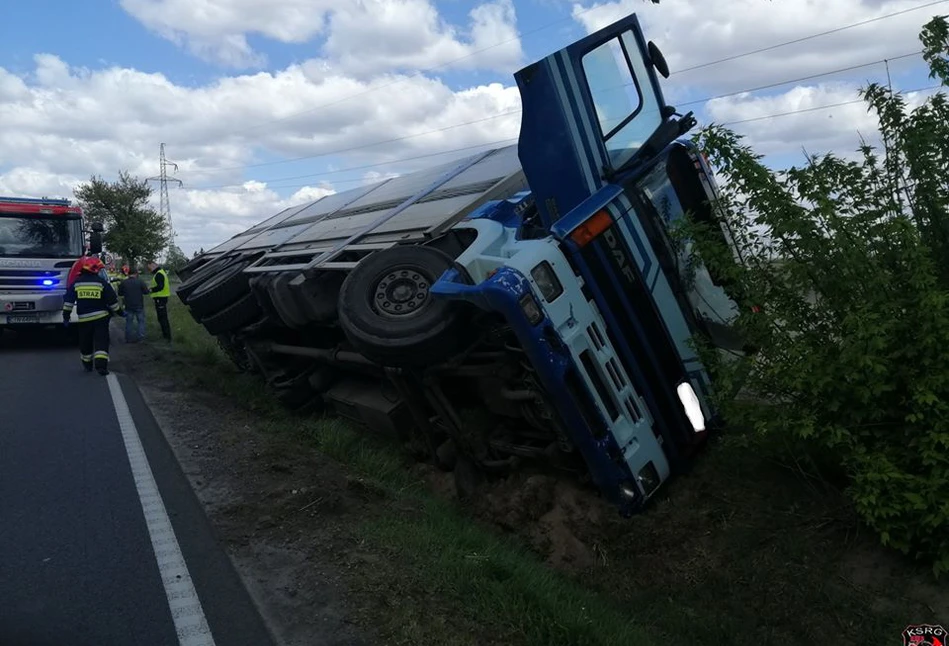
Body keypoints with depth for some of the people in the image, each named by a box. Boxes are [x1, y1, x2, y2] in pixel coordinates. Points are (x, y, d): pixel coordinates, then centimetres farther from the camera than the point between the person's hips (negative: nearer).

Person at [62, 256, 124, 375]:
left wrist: (66, 316, 7)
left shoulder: (76, 283, 2)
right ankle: (101, 365, -16)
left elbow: (68, 300, 1)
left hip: (84, 318, 3)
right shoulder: (102, 283, -5)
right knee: (101, 342, -3)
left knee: (85, 343, 16)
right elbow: (112, 300, -2)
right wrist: (120, 312, 10)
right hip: (101, 317, -3)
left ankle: (87, 365, 28)